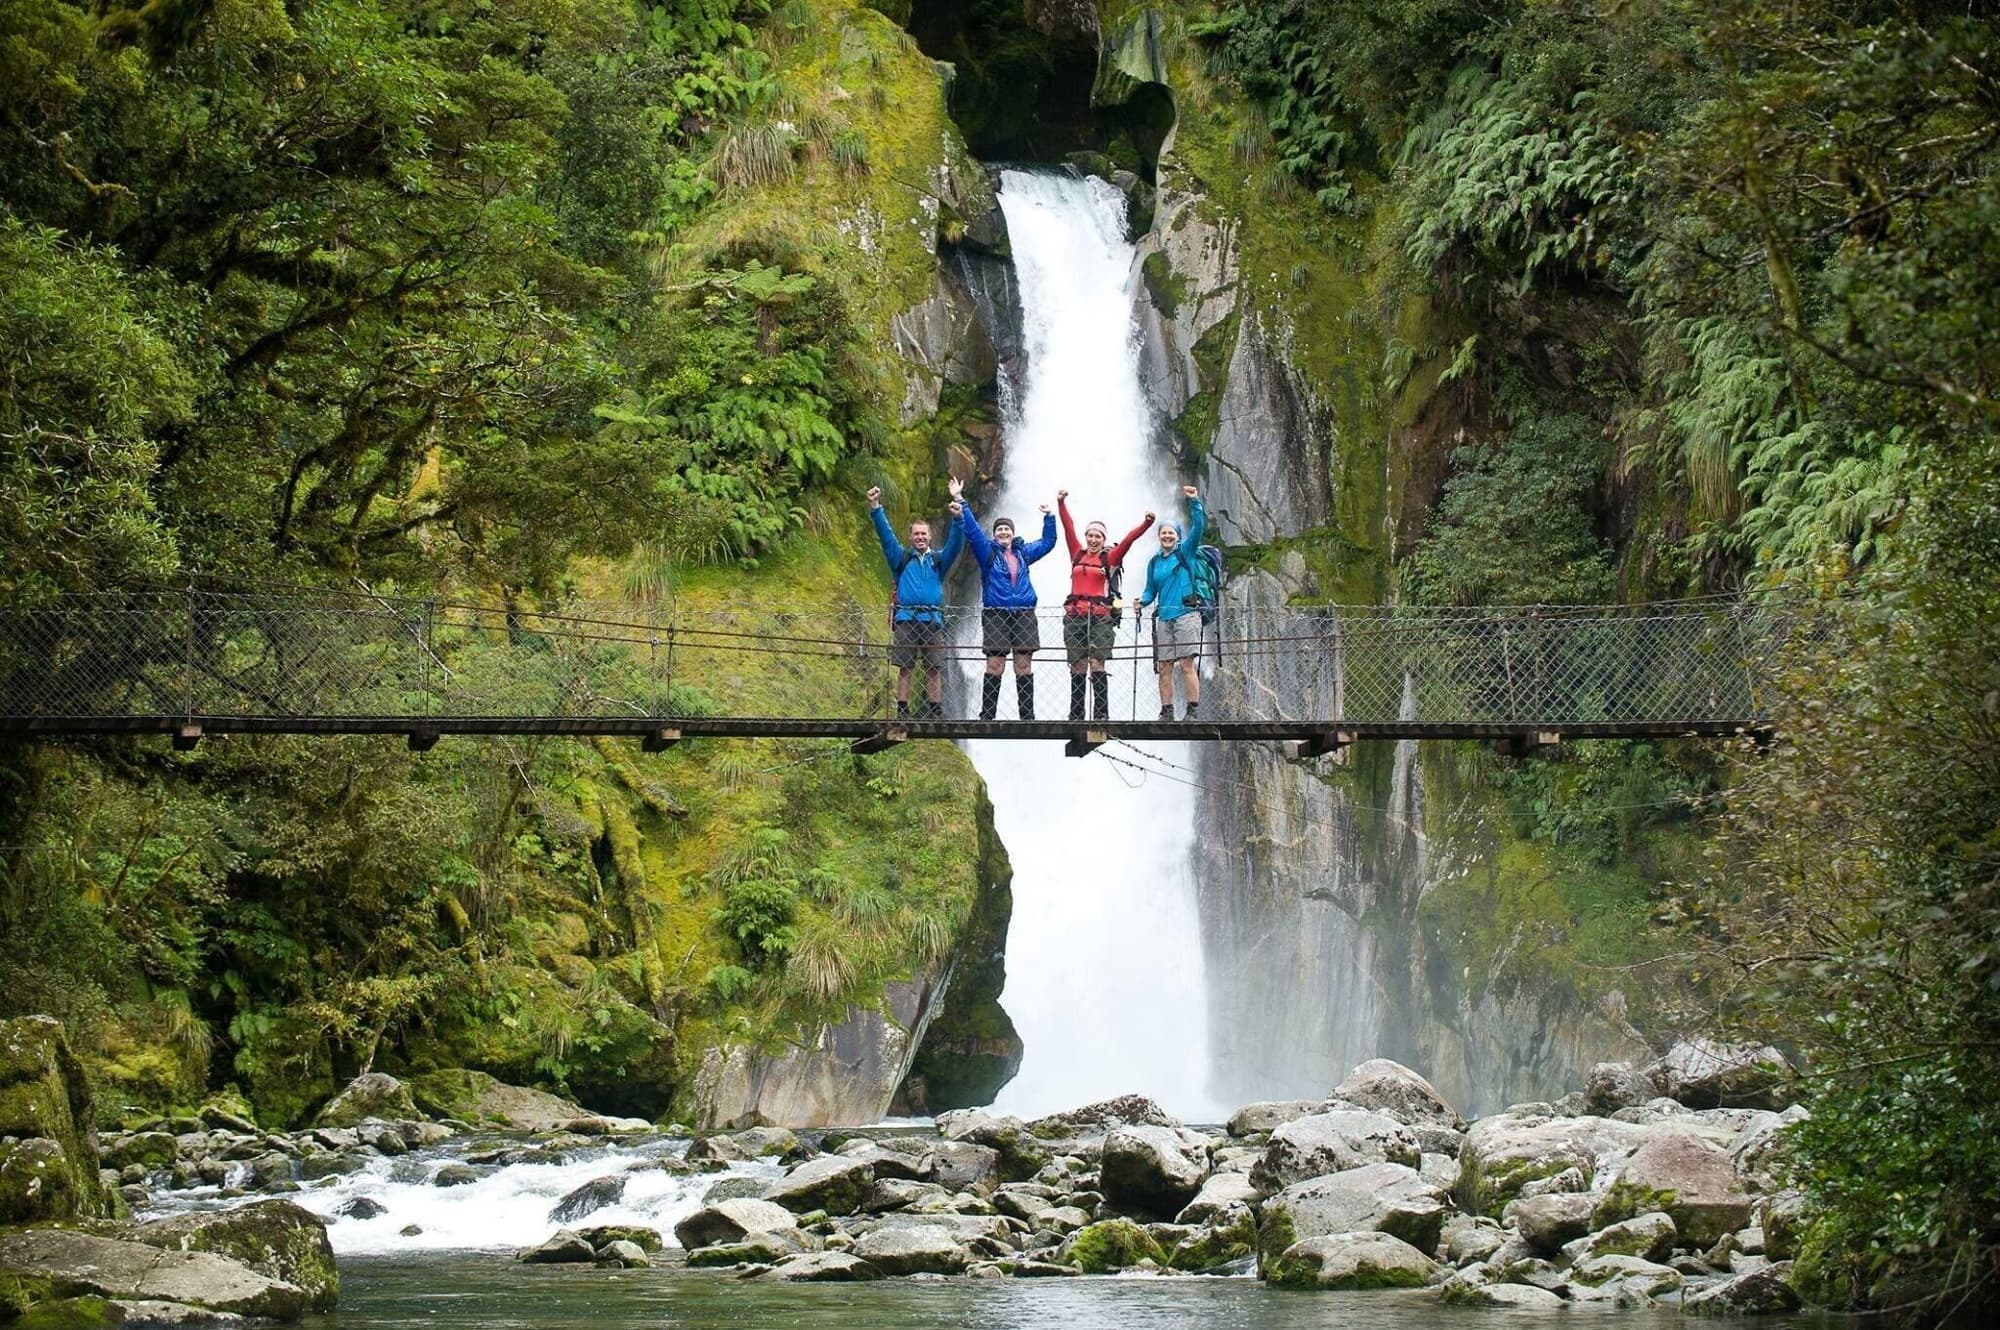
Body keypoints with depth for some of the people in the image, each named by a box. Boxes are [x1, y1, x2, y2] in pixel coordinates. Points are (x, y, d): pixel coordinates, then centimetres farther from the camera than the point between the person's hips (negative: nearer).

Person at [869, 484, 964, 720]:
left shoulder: (938, 560, 17)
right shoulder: (902, 559, 14)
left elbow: (955, 544, 2)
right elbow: (886, 536, 3)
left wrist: (958, 520, -17)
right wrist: (875, 510, -11)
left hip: (933, 619, 1)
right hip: (906, 619, -1)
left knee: (934, 669, 0)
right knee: (904, 667, -3)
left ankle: (935, 713, 2)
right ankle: (902, 713, -3)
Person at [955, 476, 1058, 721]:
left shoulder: (1023, 553, 15)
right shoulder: (988, 552, 5)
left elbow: (1047, 542, 29)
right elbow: (972, 530, -4)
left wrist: (1049, 517, 28)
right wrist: (961, 501, -9)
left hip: (1024, 615, 3)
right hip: (996, 615, -3)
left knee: (1024, 666, 1)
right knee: (994, 666, -7)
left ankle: (1027, 715, 4)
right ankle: (987, 715, -4)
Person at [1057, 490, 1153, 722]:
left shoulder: (1109, 558, 7)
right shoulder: (1077, 554, 14)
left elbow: (1128, 540, -2)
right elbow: (1069, 529, 10)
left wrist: (1145, 524, -14)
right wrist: (1061, 503, 5)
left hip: (1100, 616, -3)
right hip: (1074, 615, 3)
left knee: (1097, 665, -9)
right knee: (1077, 668, 4)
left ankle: (1102, 714, -9)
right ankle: (1075, 716, 5)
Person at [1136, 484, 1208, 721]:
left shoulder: (1185, 552, 6)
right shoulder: (1154, 562, 18)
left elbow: (1198, 526, -6)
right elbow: (1150, 591, 21)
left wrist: (1194, 501, -13)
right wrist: (1142, 602, 1)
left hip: (1186, 614, -5)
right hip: (1164, 618, 5)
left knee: (1187, 665, -10)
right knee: (1165, 667, 2)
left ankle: (1192, 711, -10)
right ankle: (1166, 711, 5)